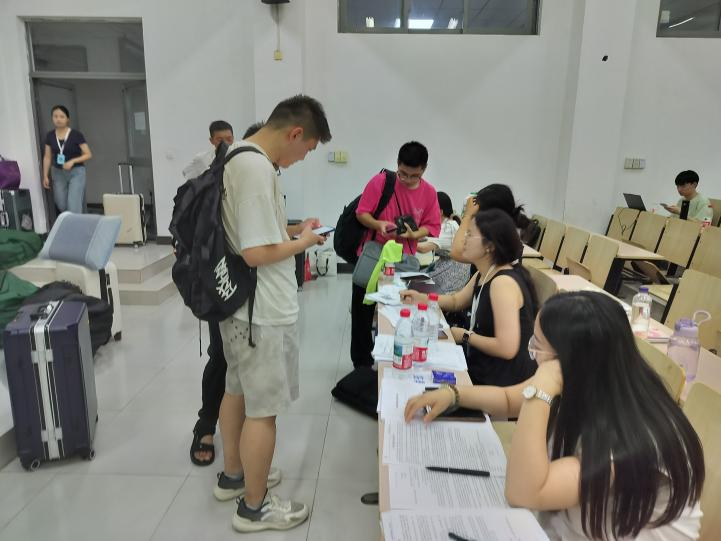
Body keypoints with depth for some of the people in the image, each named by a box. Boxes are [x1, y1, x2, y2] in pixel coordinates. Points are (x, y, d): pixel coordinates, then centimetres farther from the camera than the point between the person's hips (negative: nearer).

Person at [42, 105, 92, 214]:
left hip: (76, 172, -4)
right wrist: (45, 176, 3)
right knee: (62, 206, 8)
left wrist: (72, 161, -21)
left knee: (74, 204, -12)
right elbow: (47, 157, 8)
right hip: (58, 173, 4)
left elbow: (88, 154, -8)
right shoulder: (50, 136, 2)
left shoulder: (76, 135, -10)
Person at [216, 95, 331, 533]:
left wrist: (291, 229, 10)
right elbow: (257, 252, -25)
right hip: (263, 312, -10)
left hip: (239, 304, 10)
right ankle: (255, 508, 23)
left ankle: (233, 475, 43)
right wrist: (302, 242, -10)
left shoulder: (236, 157, 9)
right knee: (263, 410, 5)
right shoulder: (257, 169, -23)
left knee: (237, 390, 23)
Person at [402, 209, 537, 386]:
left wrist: (466, 336, -18)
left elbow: (507, 348, -33)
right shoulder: (483, 275, 4)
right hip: (481, 364, 8)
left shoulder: (503, 282, -27)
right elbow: (456, 301, 20)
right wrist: (421, 298, 4)